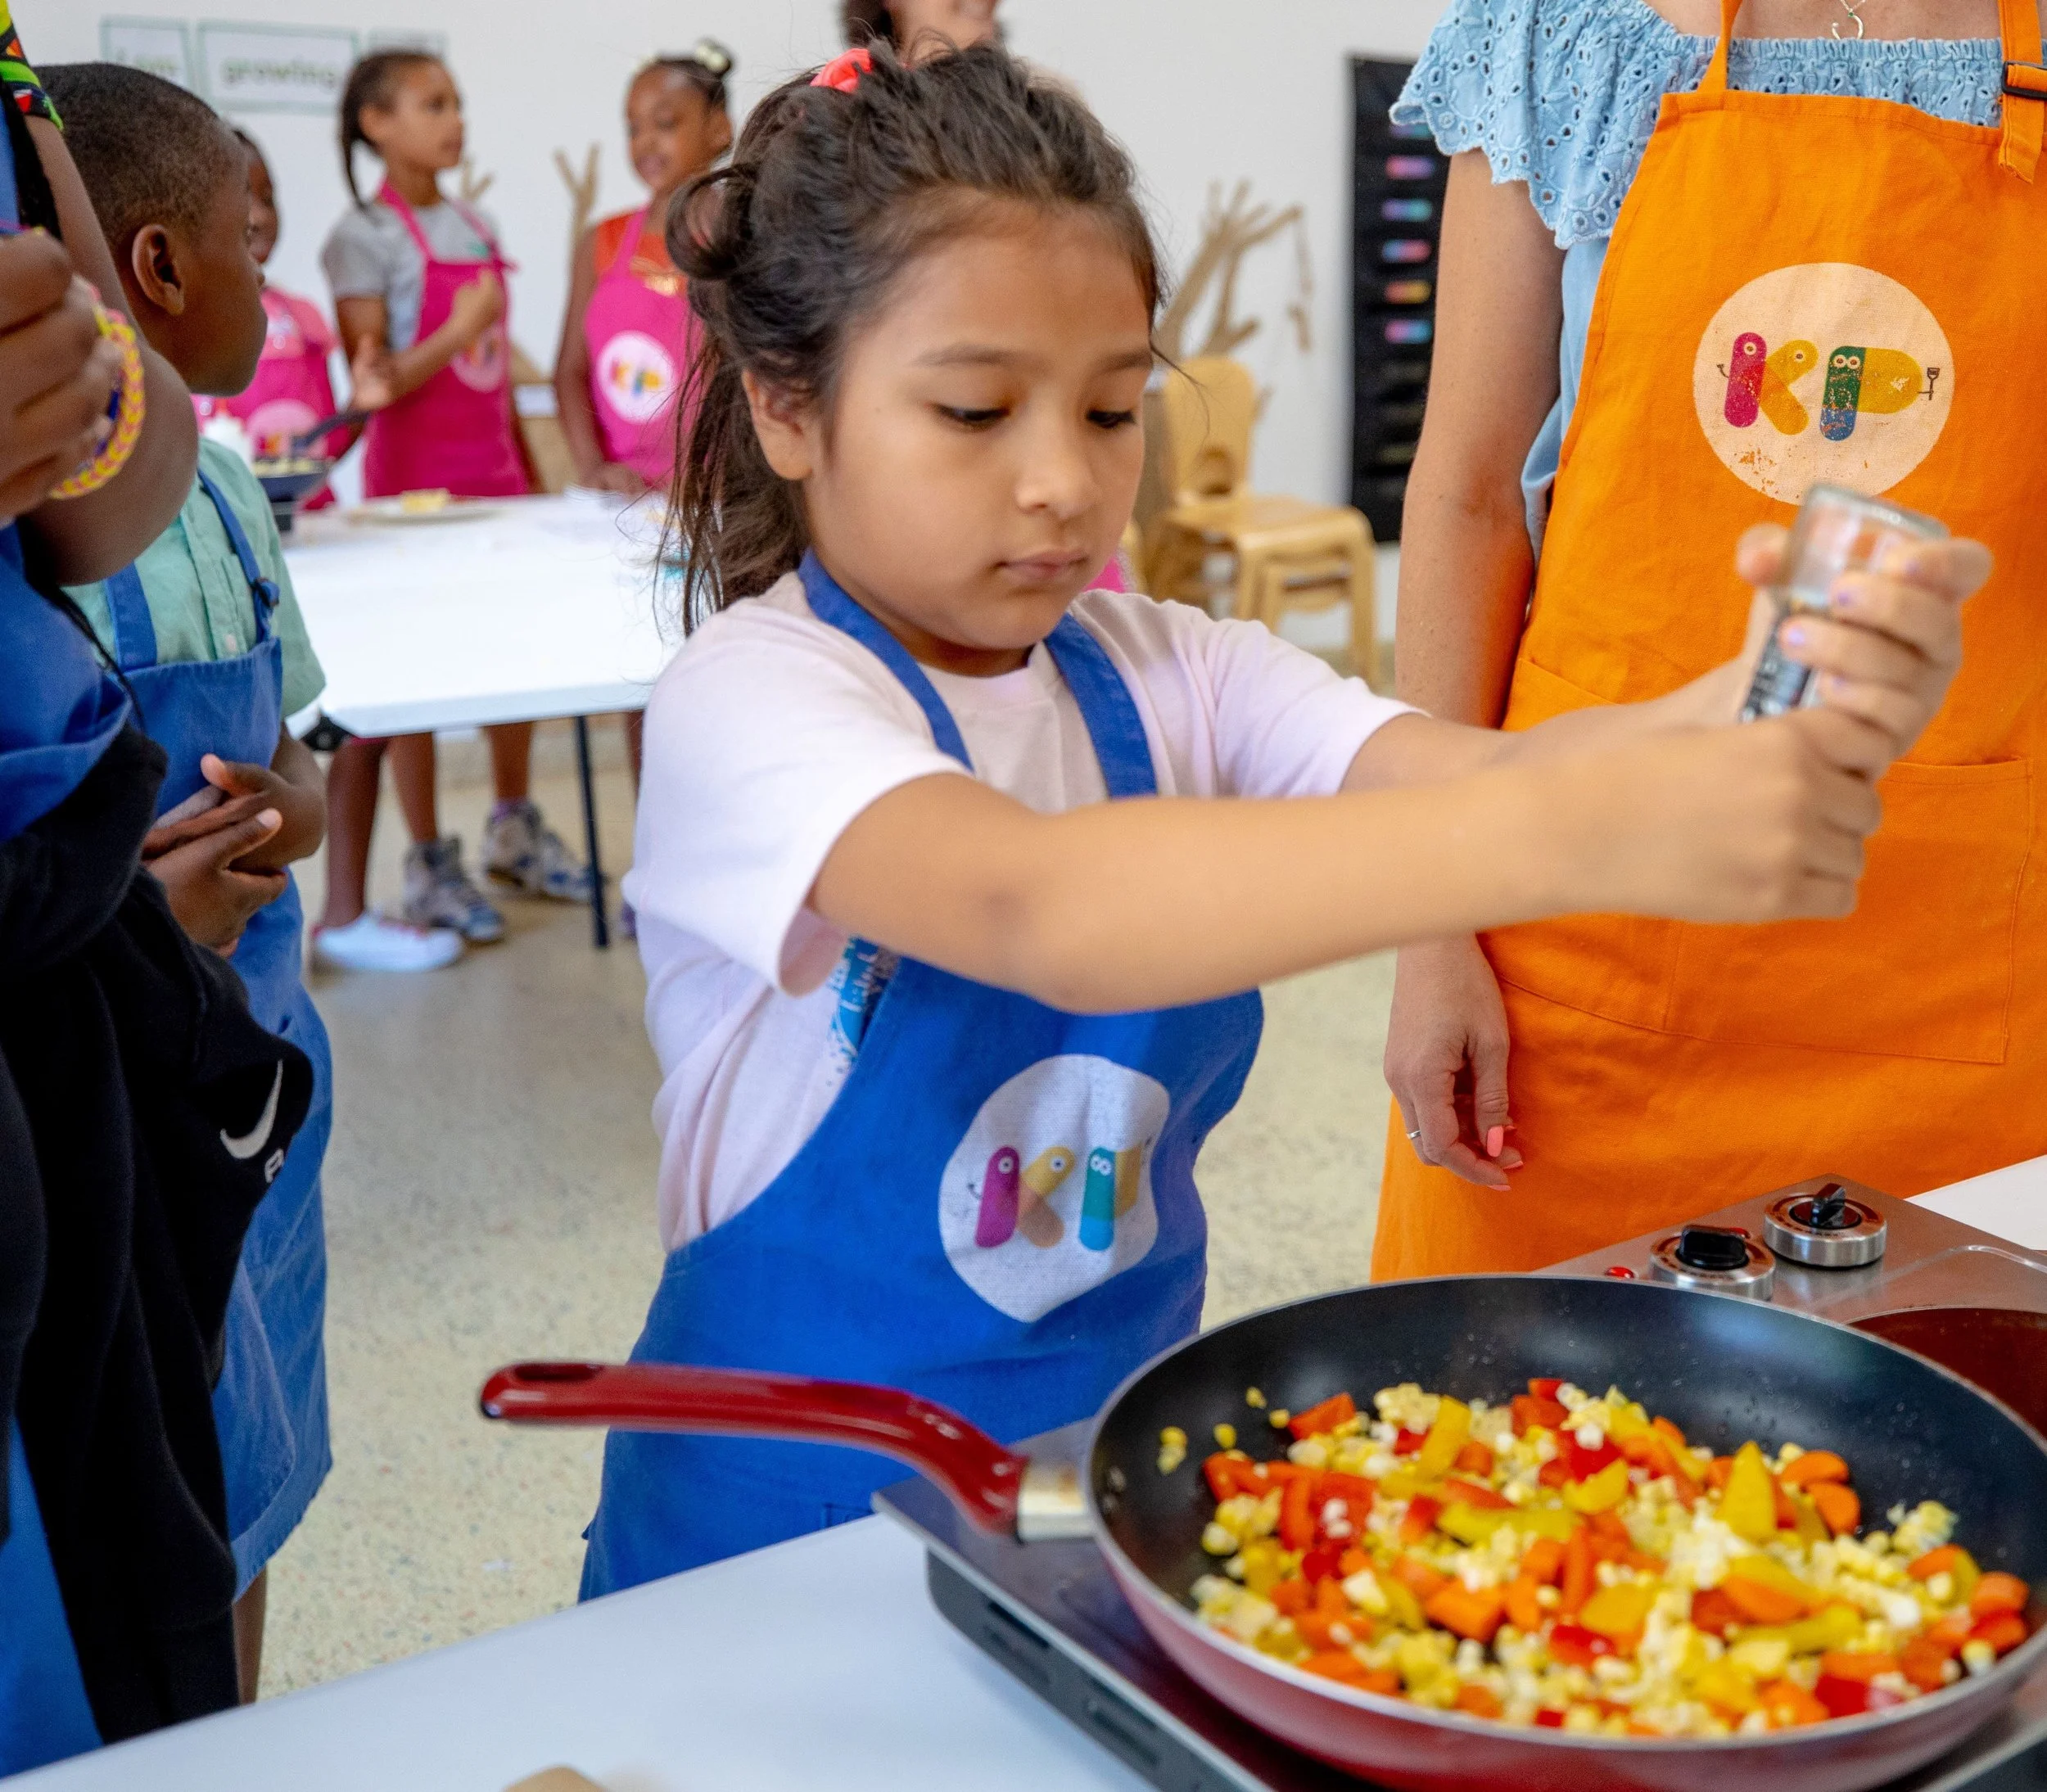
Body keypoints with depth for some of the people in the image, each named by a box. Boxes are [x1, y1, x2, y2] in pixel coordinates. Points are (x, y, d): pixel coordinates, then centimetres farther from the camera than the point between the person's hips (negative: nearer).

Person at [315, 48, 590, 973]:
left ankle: (515, 827, 28)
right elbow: (372, 384, -12)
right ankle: (429, 861, 12)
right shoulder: (365, 236, -8)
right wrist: (456, 333, -25)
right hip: (414, 475, -6)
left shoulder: (476, 227, 12)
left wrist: (527, 470, 15)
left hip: (493, 467, 6)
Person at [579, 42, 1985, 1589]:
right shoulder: (747, 700, -16)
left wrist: (1768, 707, -34)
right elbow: (1039, 908, -35)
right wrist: (1578, 826, -44)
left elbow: (1487, 780, -14)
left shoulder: (1167, 675, 2)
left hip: (1123, 1457, 5)